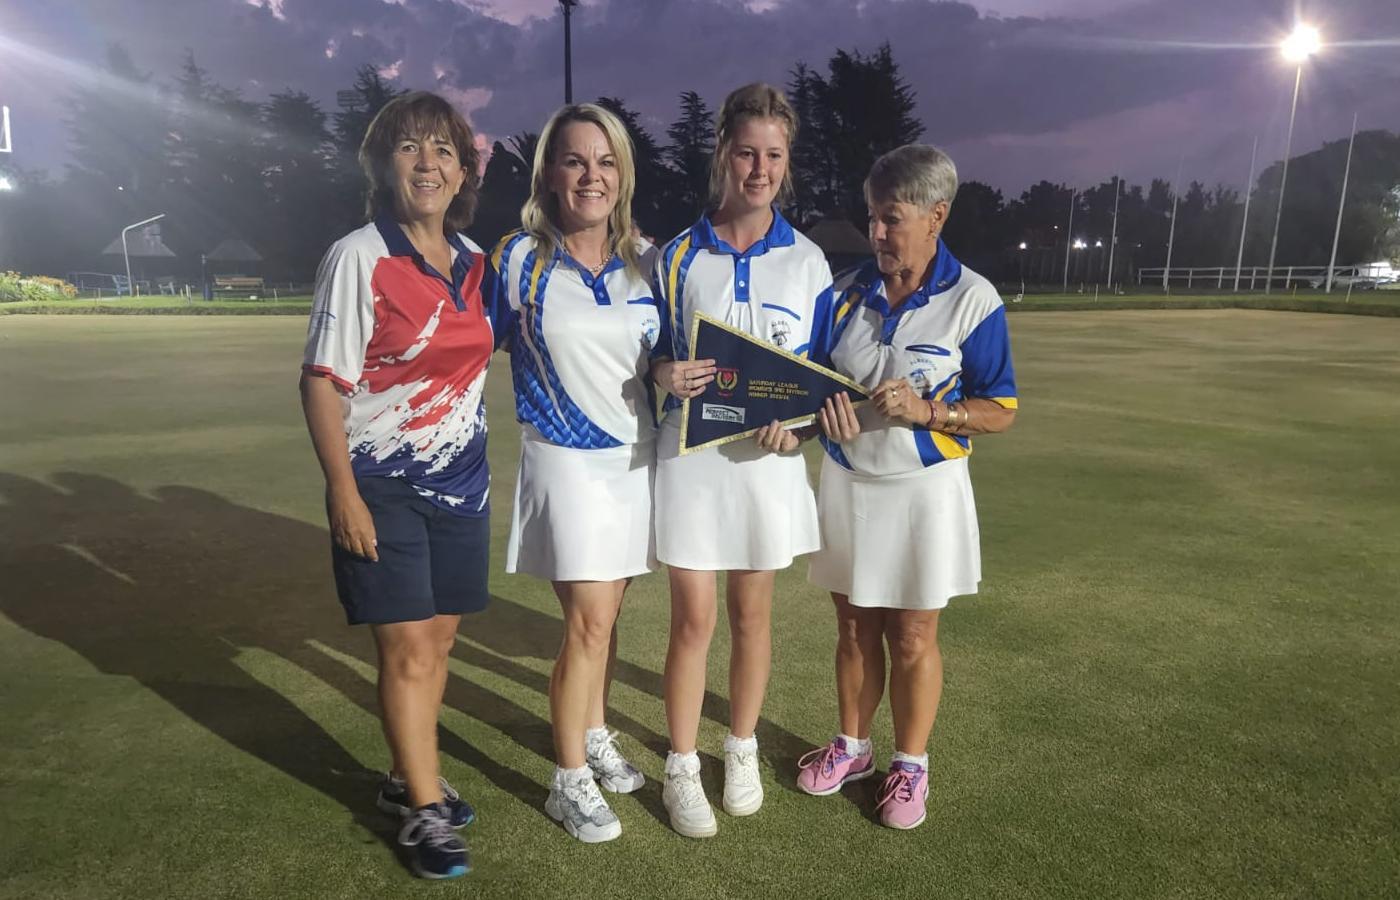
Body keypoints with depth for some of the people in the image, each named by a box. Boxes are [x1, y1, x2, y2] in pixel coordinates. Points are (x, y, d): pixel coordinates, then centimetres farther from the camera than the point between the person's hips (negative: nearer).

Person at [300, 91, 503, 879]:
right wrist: (344, 494, -17)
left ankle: (409, 777, 32)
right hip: (382, 486, -5)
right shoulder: (359, 258, -10)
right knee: (409, 647, -2)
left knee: (438, 639, 12)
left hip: (461, 480, 6)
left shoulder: (472, 259, 6)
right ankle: (425, 810, 16)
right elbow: (322, 383, -12)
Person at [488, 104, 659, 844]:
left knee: (603, 613, 14)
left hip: (637, 455, 4)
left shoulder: (645, 262, 4)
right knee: (589, 619, -5)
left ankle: (594, 738, 34)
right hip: (565, 458, -4)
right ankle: (569, 781, 13)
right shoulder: (518, 260, -7)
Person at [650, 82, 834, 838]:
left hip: (768, 459, 1)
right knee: (693, 618, 2)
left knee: (751, 612, 13)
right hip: (690, 457, -1)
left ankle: (741, 751, 33)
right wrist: (666, 376, -18)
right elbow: (654, 358, 5)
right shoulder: (678, 257, 1)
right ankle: (681, 768, 21)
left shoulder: (807, 261, 2)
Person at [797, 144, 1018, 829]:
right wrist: (824, 408, -14)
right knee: (854, 628, 14)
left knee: (912, 639, 8)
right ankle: (851, 747, 34)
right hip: (845, 483, 4)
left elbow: (1000, 412, -7)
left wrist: (924, 410, -23)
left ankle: (910, 766, 28)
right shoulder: (846, 292, 2)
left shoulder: (973, 301, -9)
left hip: (922, 489, -3)